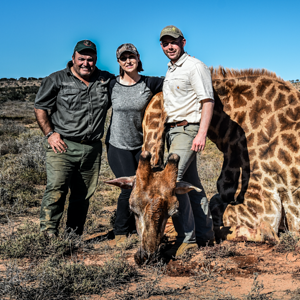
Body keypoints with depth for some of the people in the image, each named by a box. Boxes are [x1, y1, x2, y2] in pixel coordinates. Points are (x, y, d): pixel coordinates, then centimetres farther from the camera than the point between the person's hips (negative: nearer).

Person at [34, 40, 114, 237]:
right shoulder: (57, 80, 3)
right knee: (56, 189, -17)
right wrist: (50, 133, -6)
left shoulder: (106, 80, 11)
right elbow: (40, 107, 4)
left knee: (83, 195, 8)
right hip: (63, 146, -3)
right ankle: (48, 235, -13)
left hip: (92, 148, 4)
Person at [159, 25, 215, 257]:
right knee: (191, 183, 11)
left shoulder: (195, 66, -7)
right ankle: (205, 233, 20)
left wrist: (202, 133, -22)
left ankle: (187, 237, -13)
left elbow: (208, 101, -14)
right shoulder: (170, 70, 19)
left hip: (188, 129, -9)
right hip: (172, 130, 9)